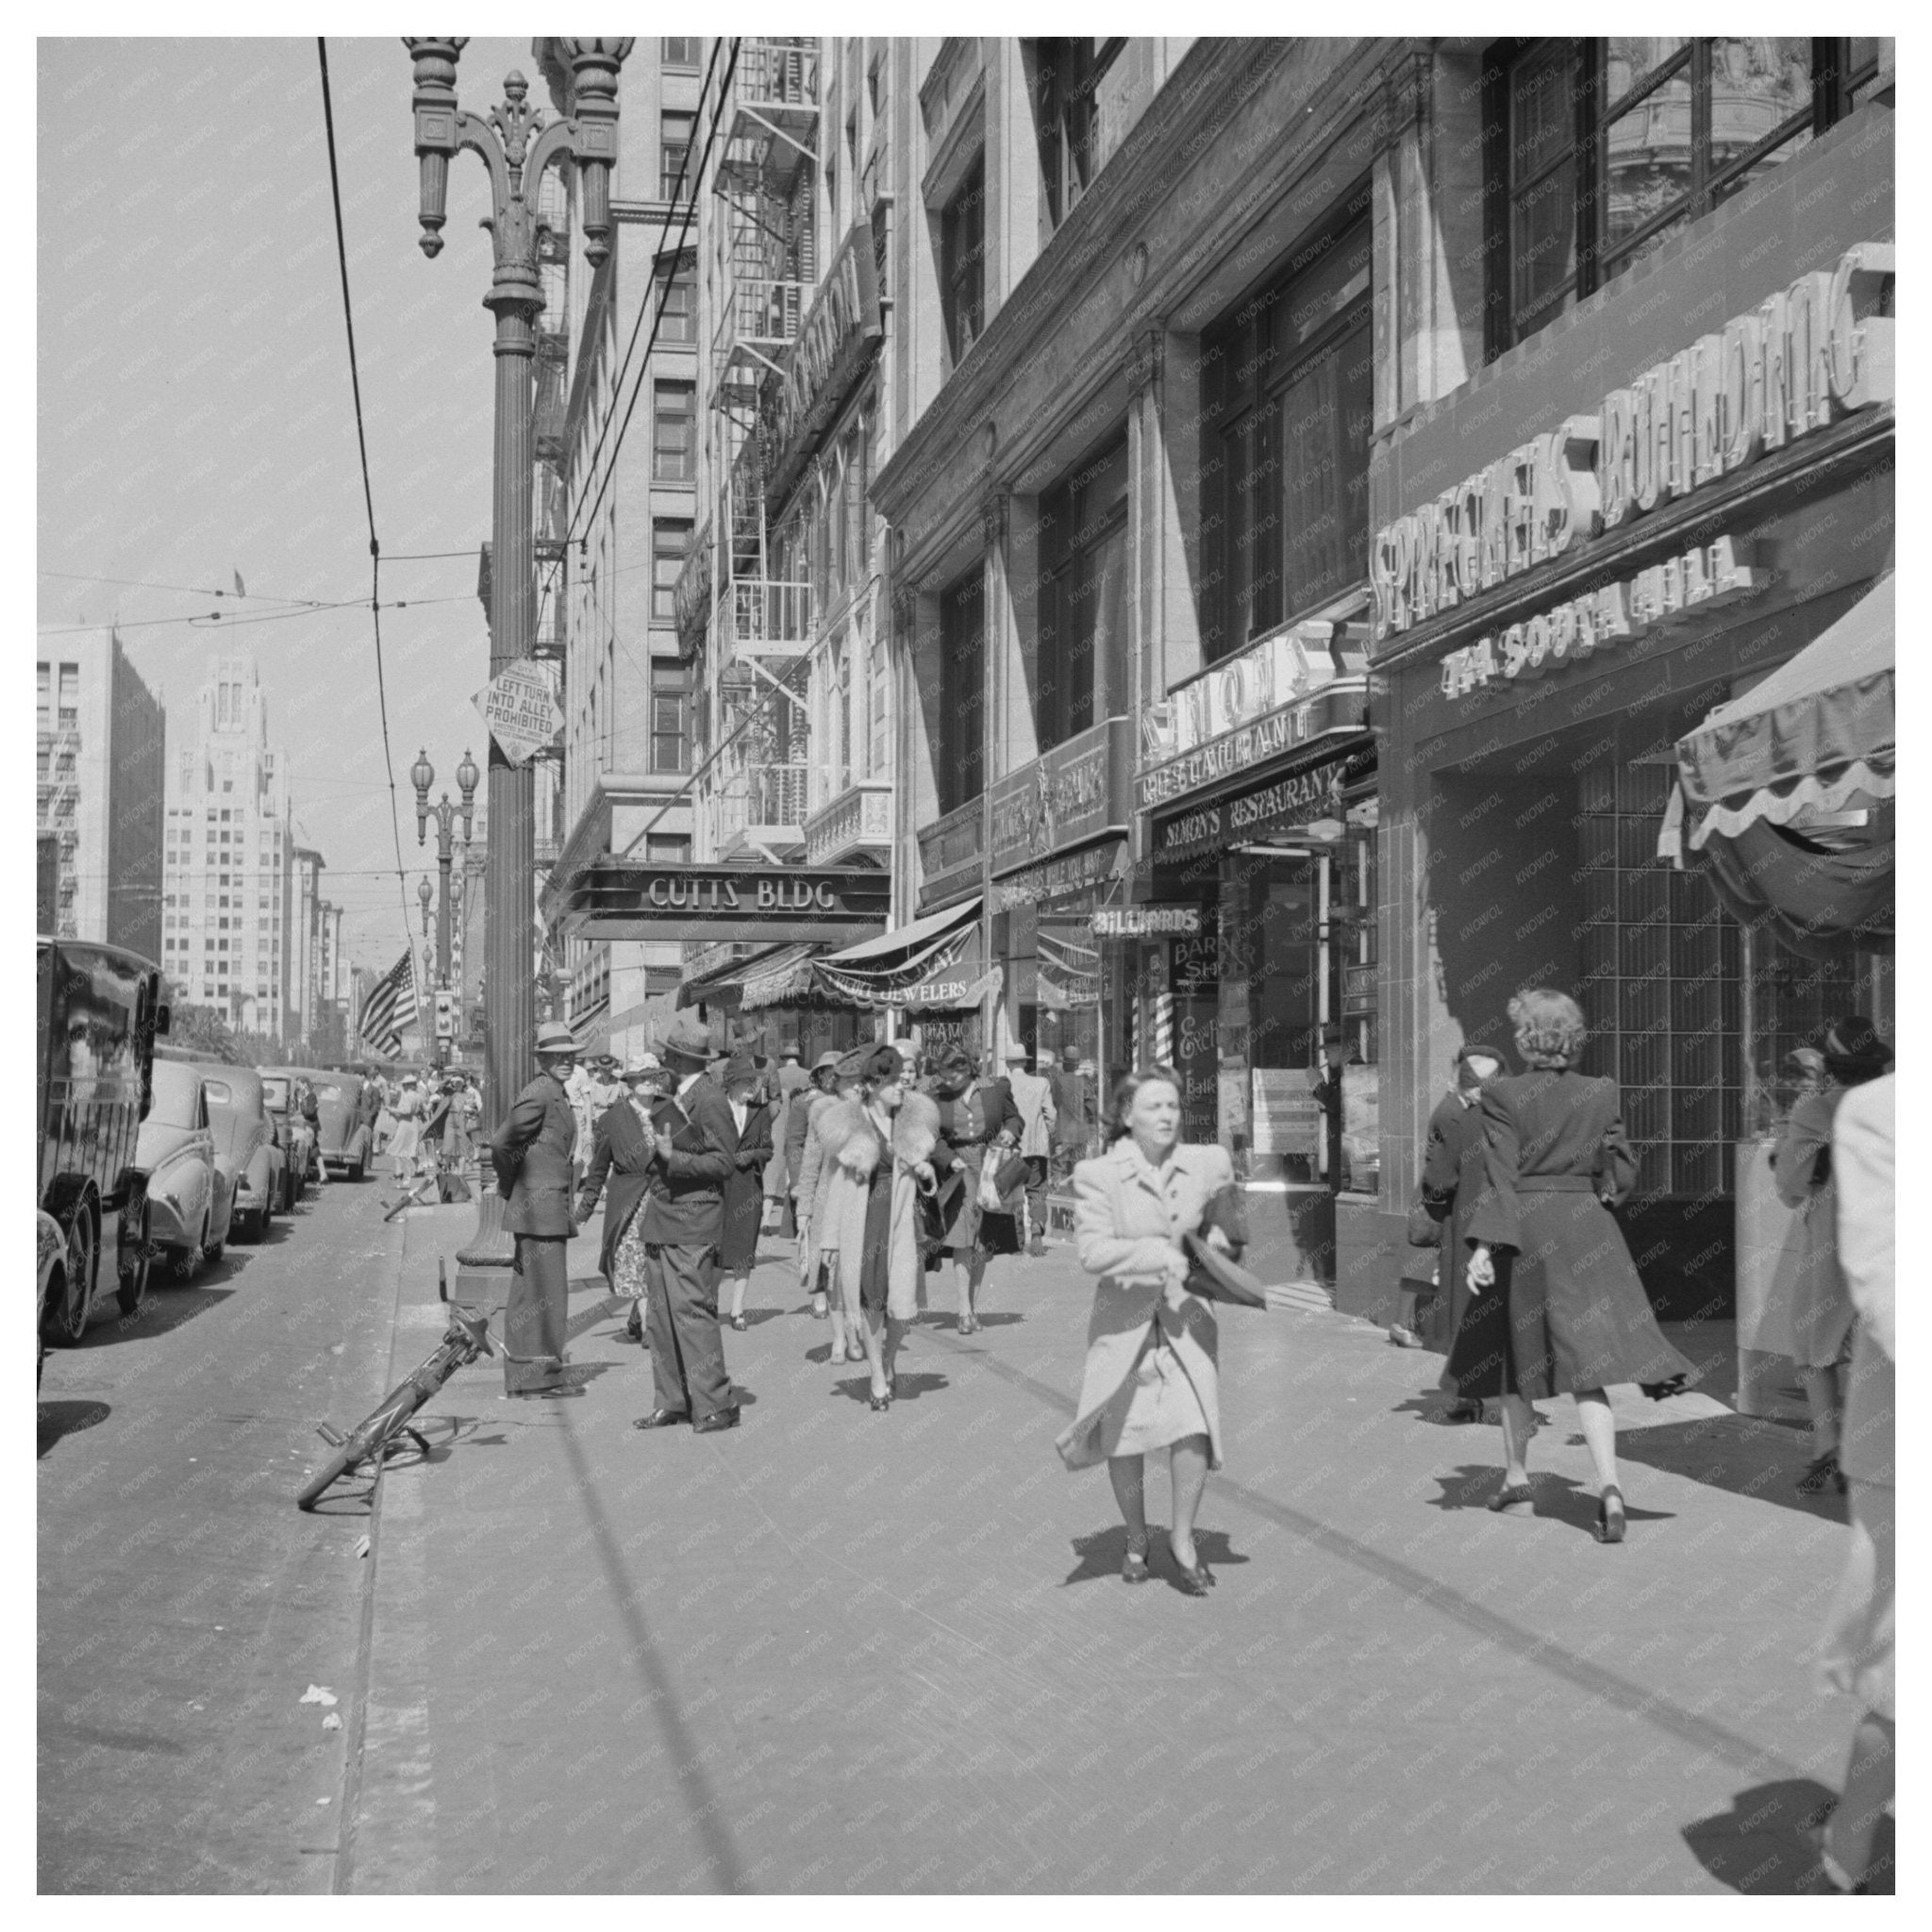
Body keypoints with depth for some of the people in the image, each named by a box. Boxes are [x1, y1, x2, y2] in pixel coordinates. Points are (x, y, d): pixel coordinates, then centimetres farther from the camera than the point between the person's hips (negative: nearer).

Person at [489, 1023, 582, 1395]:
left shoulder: (559, 1095, 16)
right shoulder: (539, 1094, -15)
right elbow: (501, 1143, -22)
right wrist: (509, 1186, -9)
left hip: (553, 1210, 10)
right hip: (538, 1209, -10)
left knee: (533, 1295, 14)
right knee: (541, 1293, -8)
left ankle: (542, 1377, 21)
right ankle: (529, 1378, -4)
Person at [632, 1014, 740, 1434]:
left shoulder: (709, 1100, -12)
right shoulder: (677, 1100, 15)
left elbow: (722, 1161, -14)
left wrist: (672, 1157, -20)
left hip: (692, 1227, -9)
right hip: (663, 1221, 9)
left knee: (692, 1312, -9)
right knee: (661, 1316, 10)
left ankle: (715, 1406, -3)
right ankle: (673, 1402, 17)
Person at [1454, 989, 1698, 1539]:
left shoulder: (1503, 1094, -8)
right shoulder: (1603, 1094, 2)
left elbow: (1500, 1176, -14)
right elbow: (1624, 1174, 6)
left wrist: (1483, 1244, -16)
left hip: (1523, 1236, -2)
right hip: (1587, 1236, 2)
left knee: (1516, 1356, 16)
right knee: (1588, 1366, -2)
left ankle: (1517, 1481, 25)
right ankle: (1608, 1483, -20)